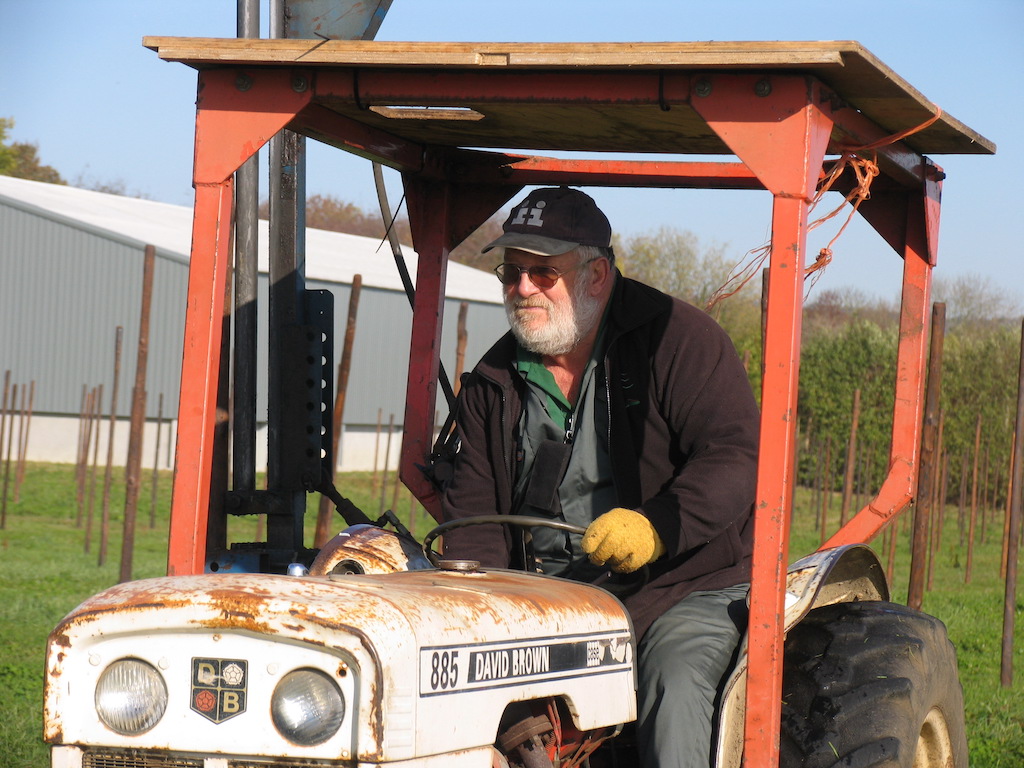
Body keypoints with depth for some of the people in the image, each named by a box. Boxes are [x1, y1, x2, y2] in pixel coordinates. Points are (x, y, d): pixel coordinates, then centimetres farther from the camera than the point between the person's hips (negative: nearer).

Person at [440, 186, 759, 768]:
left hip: (686, 588, -5)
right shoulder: (495, 380, 12)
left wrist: (659, 526, -33)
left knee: (673, 687, -33)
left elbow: (738, 457, -16)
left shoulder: (679, 339, -6)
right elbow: (474, 508, 11)